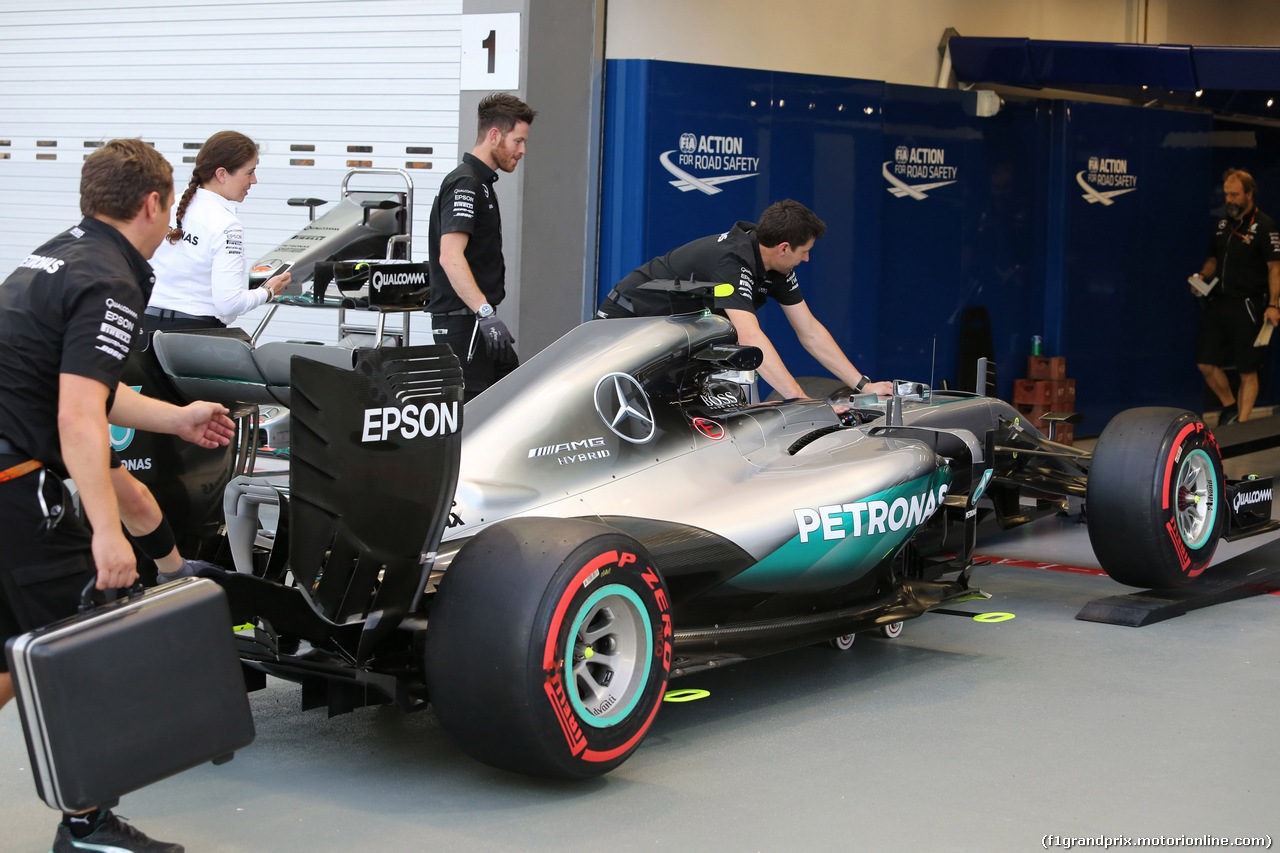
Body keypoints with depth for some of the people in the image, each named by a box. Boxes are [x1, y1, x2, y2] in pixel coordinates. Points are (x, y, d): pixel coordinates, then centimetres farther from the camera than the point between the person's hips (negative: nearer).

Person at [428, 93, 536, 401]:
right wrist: (485, 312, -34)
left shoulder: (481, 183, 19)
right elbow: (450, 257, -26)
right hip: (463, 321, -10)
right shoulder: (464, 184, -14)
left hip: (480, 322, 10)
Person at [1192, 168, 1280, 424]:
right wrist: (1202, 276, 2)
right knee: (1206, 363, 2)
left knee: (1248, 371, -1)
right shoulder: (1222, 225, 13)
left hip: (1248, 307, -6)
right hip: (1218, 304, 6)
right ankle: (1230, 406, 25)